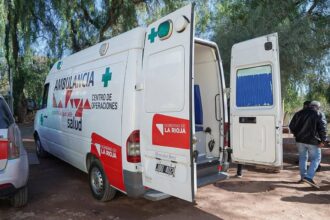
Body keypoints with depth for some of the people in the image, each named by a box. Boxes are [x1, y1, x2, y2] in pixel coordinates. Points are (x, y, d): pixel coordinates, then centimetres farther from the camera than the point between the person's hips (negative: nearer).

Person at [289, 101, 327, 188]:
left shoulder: (299, 113, 8)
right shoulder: (320, 115, -3)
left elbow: (291, 126, 8)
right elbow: (322, 129, -12)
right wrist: (323, 141, -7)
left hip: (300, 140, 4)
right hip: (312, 141, -4)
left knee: (302, 158, 16)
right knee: (316, 159, 6)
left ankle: (303, 176, 21)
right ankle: (308, 177, -7)